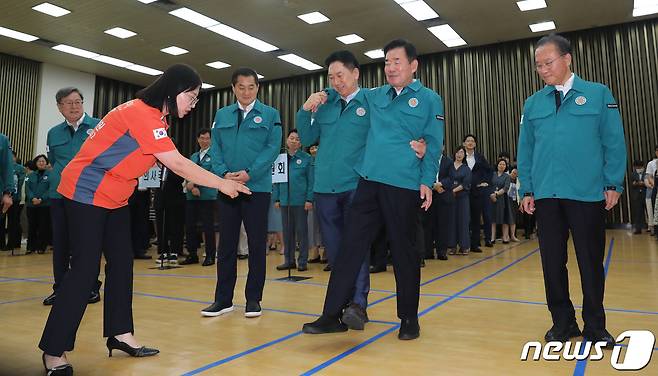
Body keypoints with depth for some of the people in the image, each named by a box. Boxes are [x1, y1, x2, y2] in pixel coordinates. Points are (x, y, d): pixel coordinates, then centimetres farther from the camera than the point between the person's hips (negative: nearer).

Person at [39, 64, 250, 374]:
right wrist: (222, 184, -17)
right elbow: (178, 164, -24)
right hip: (87, 192, -10)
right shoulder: (142, 114, -22)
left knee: (122, 264, 7)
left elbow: (175, 163, 5)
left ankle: (120, 334, 15)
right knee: (85, 268, -9)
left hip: (113, 197, 10)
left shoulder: (152, 116, 10)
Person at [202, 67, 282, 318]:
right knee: (226, 243, 6)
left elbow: (273, 148, -5)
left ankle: (253, 299, 13)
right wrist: (224, 173, -11)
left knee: (257, 244, 2)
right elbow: (215, 148, 8)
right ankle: (223, 299, 15)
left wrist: (248, 173, -16)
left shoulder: (270, 115, 6)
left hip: (258, 187, -2)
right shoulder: (221, 115, 15)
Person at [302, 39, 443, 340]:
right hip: (368, 182, 4)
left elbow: (433, 145, 0)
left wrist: (427, 182, -10)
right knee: (351, 245, 0)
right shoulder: (374, 97, 16)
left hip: (404, 186, -4)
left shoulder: (429, 99, 5)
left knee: (404, 251, 5)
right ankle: (332, 314, 6)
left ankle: (409, 318, 20)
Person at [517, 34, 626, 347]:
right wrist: (527, 189, 4)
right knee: (552, 261, 7)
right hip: (545, 195, 2)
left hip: (588, 193, -2)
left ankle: (595, 326, 23)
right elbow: (525, 150, 9)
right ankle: (563, 322, 21)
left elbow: (614, 142, 1)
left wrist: (613, 184, -4)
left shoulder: (599, 94, 4)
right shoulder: (532, 104, 10)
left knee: (591, 261, 7)